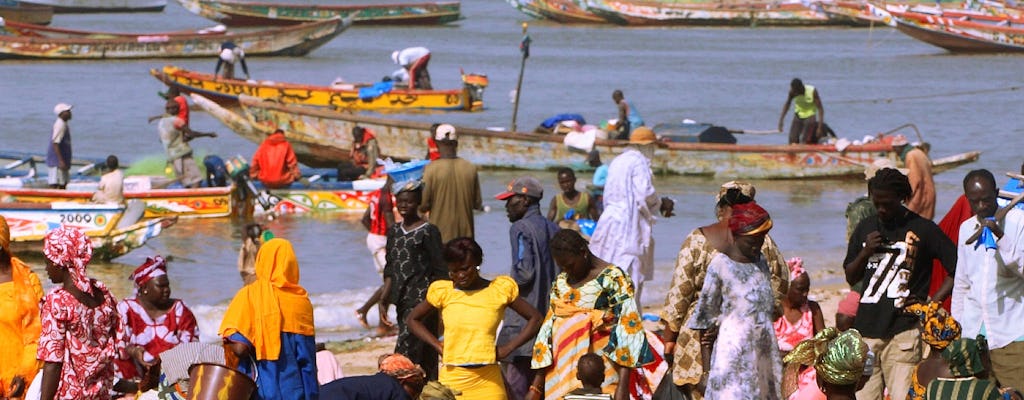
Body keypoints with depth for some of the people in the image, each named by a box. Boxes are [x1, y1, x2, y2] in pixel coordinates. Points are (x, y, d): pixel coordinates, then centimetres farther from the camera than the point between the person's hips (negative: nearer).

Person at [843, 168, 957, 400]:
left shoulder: (923, 230, 0)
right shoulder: (865, 229, 16)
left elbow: (958, 270, 0)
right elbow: (850, 278, 20)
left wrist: (932, 302, -8)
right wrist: (865, 253, 1)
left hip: (903, 330, -5)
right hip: (866, 327, 5)